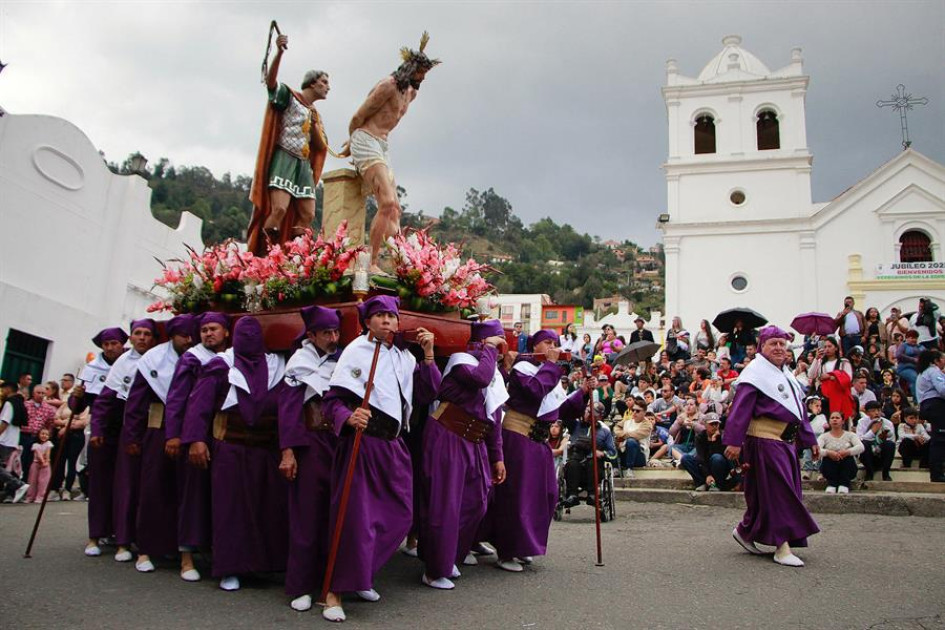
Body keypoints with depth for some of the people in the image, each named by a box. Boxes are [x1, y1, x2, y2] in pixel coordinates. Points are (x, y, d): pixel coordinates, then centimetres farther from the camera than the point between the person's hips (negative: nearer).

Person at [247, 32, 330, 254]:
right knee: (280, 209, -23)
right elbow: (270, 80, -18)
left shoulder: (315, 114, 23)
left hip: (304, 165, 8)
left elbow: (321, 147, 18)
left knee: (307, 216, -2)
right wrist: (279, 52, -34)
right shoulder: (288, 95, 3)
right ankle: (259, 255, -19)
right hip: (284, 159, -8)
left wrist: (314, 125, 0)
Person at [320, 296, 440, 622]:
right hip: (362, 443, -6)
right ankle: (334, 591, 10)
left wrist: (428, 354, 2)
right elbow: (331, 400, -11)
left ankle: (360, 576, 29)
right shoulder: (355, 351, -7)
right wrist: (348, 417, -31)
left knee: (400, 515, 10)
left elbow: (427, 394, 8)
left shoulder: (404, 357, 11)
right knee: (356, 518, -6)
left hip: (394, 446, 7)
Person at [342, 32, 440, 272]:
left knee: (394, 209, 0)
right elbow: (357, 118, -6)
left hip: (382, 147, 9)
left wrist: (352, 143, 23)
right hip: (366, 142, -9)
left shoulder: (412, 92, 18)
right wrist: (353, 142, 11)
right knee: (387, 202, -22)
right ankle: (371, 263, -22)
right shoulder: (388, 86, -10)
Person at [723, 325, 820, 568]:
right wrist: (734, 441, -24)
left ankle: (745, 531, 27)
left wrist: (810, 439, 23)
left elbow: (798, 409, 25)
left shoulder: (786, 375, 18)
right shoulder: (756, 372, -10)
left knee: (764, 494, 13)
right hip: (765, 441, -9)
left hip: (786, 441, 9)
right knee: (778, 492, -7)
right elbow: (740, 408, -18)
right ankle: (782, 547, -1)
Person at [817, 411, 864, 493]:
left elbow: (860, 447, -15)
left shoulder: (850, 435, 6)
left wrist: (847, 452, -33)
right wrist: (828, 452, -35)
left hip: (848, 469, 0)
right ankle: (831, 484, -27)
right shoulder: (824, 436, 4)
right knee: (827, 456, -29)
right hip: (830, 470, 0)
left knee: (848, 456, -28)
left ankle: (844, 484, -27)